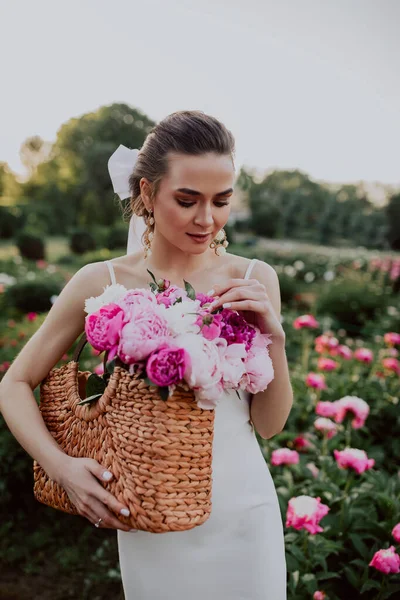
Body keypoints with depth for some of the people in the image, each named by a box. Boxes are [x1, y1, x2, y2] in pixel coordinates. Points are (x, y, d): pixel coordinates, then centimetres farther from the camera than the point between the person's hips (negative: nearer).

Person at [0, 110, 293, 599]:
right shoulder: (102, 283, -9)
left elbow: (270, 424, 0)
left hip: (243, 509, 1)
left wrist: (273, 336, -15)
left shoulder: (254, 280, -5)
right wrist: (61, 466, -13)